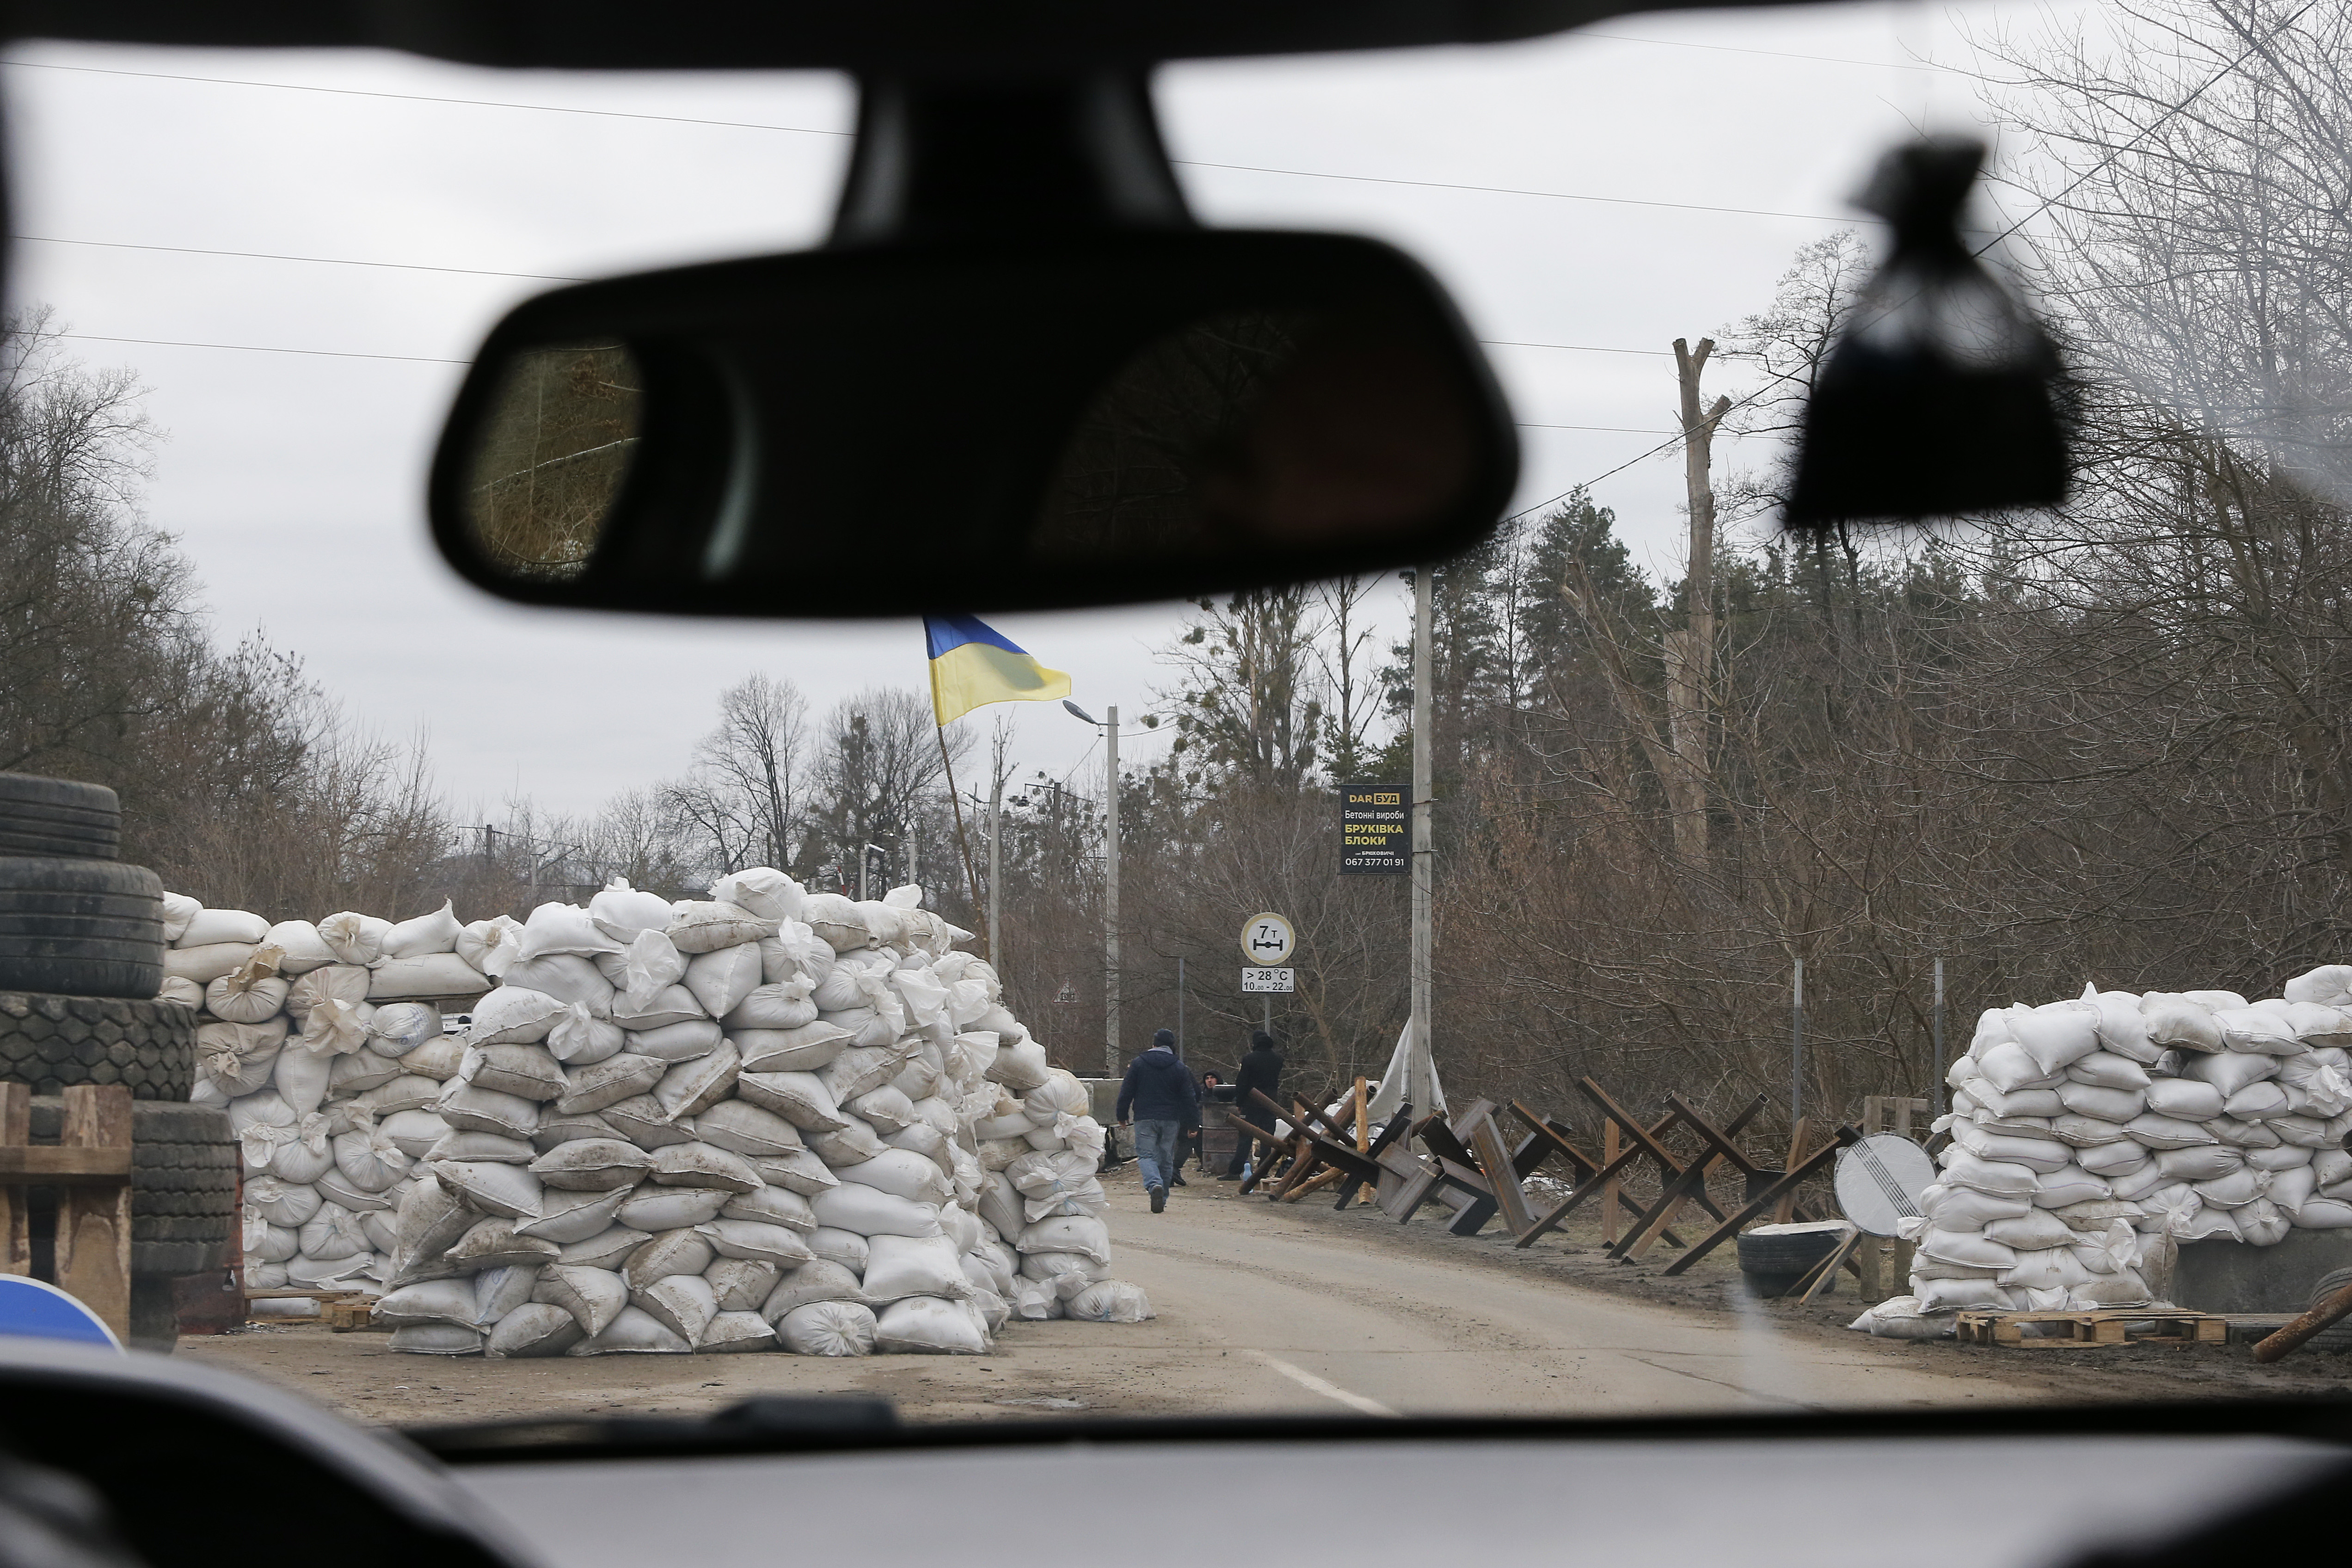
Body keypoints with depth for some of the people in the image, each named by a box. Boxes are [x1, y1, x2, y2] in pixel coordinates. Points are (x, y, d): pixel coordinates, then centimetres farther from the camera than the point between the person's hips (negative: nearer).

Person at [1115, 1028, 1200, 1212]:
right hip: (1171, 1120, 2)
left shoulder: (1138, 1064, 1)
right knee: (1166, 1159, 9)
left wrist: (1122, 1116, 14)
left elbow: (1126, 1093, 4)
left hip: (1145, 1119, -2)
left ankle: (1155, 1184, -32)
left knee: (1146, 1155, -3)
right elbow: (1189, 1098, 4)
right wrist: (1193, 1124, 10)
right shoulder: (1180, 1068, 4)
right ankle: (1162, 1198, 10)